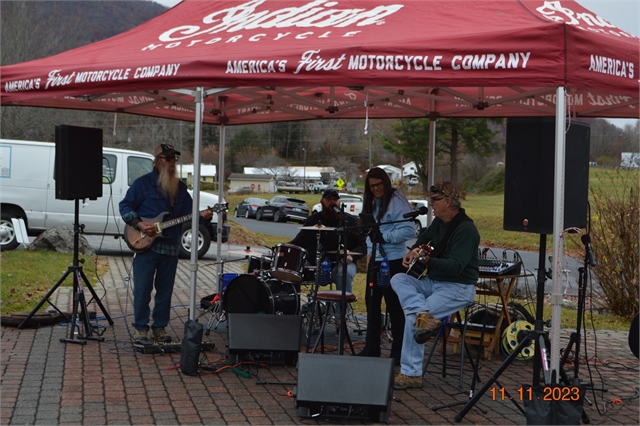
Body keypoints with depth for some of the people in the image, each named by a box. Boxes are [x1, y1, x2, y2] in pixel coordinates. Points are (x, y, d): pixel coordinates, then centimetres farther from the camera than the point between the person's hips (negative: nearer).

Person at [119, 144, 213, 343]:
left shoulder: (180, 187, 14)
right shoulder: (143, 183, -1)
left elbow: (189, 213, 12)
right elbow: (125, 206, -1)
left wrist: (202, 217, -8)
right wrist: (139, 224, -14)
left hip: (170, 247, 5)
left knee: (165, 290, 8)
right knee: (142, 289, -3)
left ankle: (159, 327, 18)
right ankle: (140, 328, 6)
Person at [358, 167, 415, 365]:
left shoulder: (396, 200, -13)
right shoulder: (373, 203, 15)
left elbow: (409, 230, -21)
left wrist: (385, 237, -23)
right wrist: (370, 253, 11)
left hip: (393, 261, -9)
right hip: (376, 260, 9)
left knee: (393, 305, -3)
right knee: (372, 302, 14)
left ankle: (398, 352, 6)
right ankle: (371, 348, 25)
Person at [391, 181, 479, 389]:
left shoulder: (465, 229, -18)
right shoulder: (438, 222, 10)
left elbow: (456, 266, -27)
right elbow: (423, 240, 28)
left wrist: (427, 260, -38)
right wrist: (412, 252, 7)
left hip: (458, 287, -9)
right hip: (433, 281, 9)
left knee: (412, 317, -21)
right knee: (398, 280, -11)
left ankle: (411, 374, -14)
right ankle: (425, 316, -34)